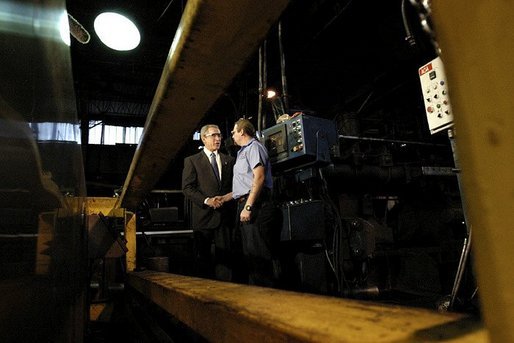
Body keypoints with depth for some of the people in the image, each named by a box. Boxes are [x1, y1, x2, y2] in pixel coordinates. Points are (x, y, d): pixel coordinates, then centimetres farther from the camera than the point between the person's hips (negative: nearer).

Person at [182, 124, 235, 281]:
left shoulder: (229, 160, 15)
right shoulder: (192, 161, 5)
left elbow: (234, 185, 17)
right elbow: (187, 188, -3)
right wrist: (206, 200, -14)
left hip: (224, 215, 3)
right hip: (203, 215, -2)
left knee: (224, 256, 3)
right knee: (203, 258, 6)